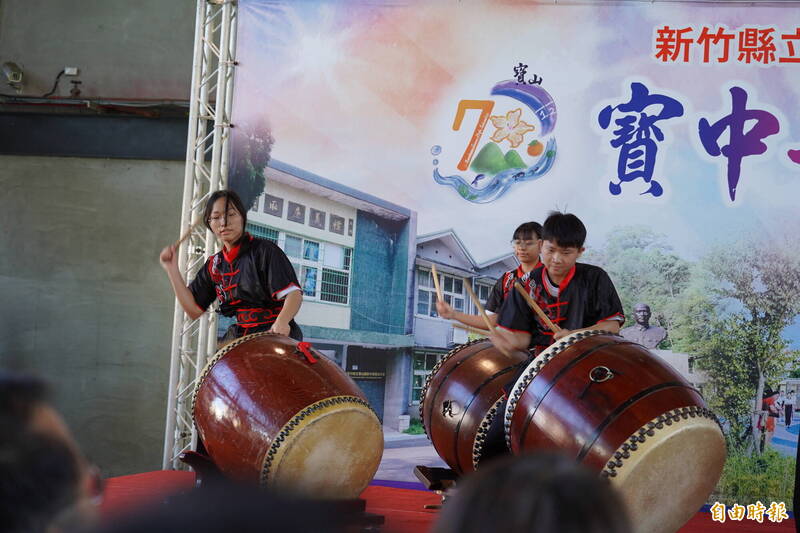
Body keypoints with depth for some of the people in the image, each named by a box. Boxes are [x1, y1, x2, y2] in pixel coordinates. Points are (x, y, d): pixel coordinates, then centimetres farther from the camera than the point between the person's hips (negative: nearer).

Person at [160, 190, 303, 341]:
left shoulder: (265, 251, -6)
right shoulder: (214, 265, 13)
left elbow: (294, 293, -13)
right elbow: (194, 310, 11)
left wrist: (281, 322, -33)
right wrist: (172, 269, 4)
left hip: (277, 335, -5)